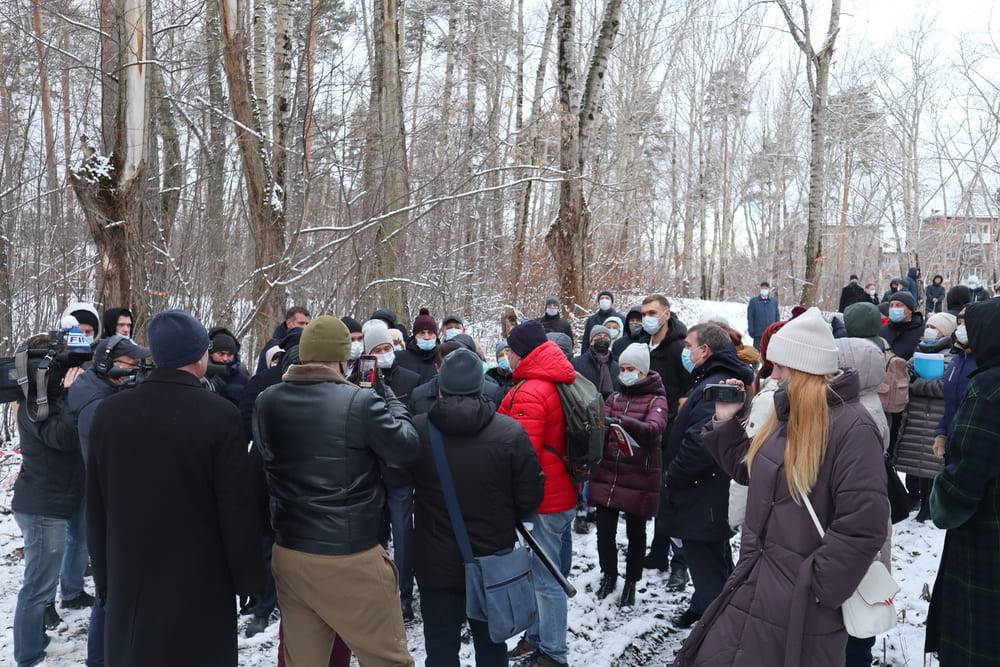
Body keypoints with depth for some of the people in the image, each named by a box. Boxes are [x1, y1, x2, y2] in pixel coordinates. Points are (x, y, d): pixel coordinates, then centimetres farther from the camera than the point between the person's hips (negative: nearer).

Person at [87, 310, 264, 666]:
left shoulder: (108, 412, -4)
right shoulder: (221, 414, -17)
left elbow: (97, 507, 3)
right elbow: (236, 509, -14)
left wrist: (104, 576, 15)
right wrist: (248, 579, -2)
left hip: (130, 579, 4)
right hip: (200, 582, -4)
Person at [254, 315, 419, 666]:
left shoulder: (267, 402, -1)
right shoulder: (361, 401, -17)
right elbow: (406, 449, -6)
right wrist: (388, 397, 8)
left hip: (289, 555, 6)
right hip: (353, 559, -5)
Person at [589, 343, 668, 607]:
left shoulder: (656, 400, -2)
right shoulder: (615, 398, 12)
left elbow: (654, 429, -23)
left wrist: (622, 422, -40)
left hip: (639, 479, -3)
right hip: (607, 476, 3)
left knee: (635, 533, 9)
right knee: (605, 531, 6)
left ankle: (631, 582, 29)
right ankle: (609, 575, 30)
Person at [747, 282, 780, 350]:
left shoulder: (774, 301, 10)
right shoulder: (753, 301, 2)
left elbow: (777, 316, 12)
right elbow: (750, 317, 0)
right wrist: (751, 330, -6)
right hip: (758, 334, -2)